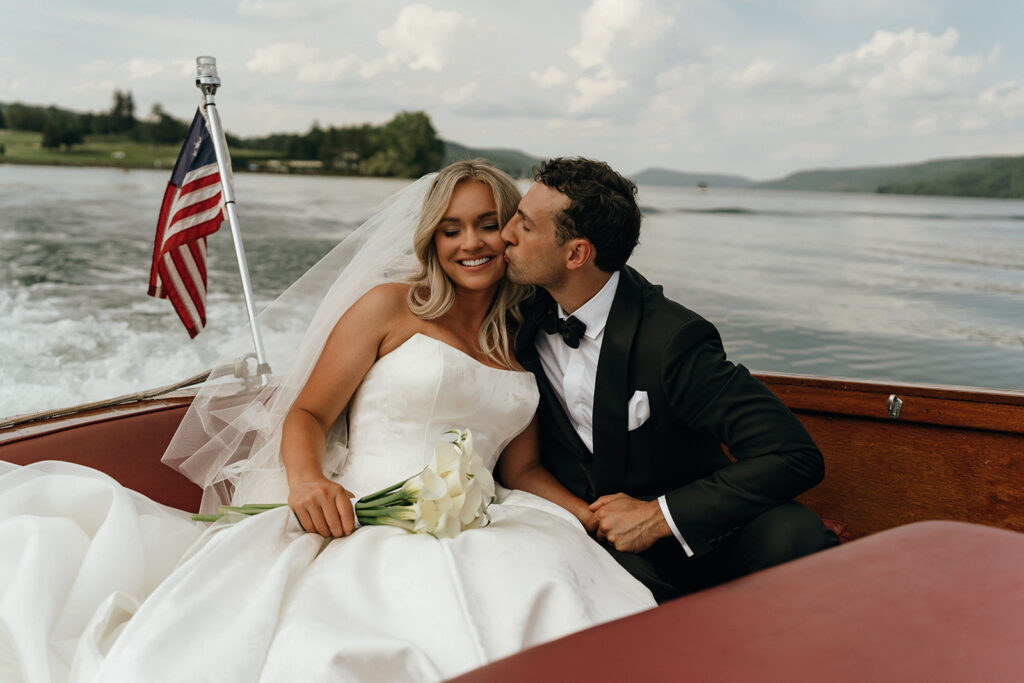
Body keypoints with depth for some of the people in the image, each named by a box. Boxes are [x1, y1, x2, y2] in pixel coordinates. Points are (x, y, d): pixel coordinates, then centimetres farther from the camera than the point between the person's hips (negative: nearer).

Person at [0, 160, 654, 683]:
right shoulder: (391, 305, 7)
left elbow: (523, 467, 17)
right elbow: (308, 412, 5)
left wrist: (599, 517, -1)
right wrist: (307, 479, -17)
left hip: (476, 538, 3)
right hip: (366, 523, -3)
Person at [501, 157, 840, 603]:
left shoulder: (672, 338, -20)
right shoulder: (527, 319, -3)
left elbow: (796, 458, -24)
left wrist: (659, 515, -23)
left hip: (686, 532, -1)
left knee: (792, 534, -32)